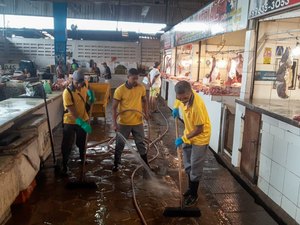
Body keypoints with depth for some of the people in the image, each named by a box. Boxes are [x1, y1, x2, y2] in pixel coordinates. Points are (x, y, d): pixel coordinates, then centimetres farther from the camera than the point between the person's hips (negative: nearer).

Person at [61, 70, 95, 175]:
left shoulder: (84, 88, -6)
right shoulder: (67, 92, -24)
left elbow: (90, 102, 5)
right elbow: (72, 112, -28)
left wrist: (91, 95, -18)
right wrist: (82, 123, -37)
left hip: (83, 120, 5)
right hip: (70, 122, -5)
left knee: (82, 143, 22)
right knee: (67, 145, 4)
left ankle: (83, 159, 44)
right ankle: (64, 165, 22)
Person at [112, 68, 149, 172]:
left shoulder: (141, 88, -5)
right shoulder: (120, 90, -15)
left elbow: (144, 101, 12)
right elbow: (114, 107, -12)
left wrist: (146, 112, -3)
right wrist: (114, 123, -18)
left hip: (138, 122, 2)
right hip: (123, 123, -2)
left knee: (141, 144, 14)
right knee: (120, 144, 12)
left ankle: (146, 164, 29)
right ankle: (116, 164, 30)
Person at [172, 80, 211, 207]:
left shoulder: (197, 105, -37)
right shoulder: (183, 94, -17)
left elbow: (199, 129, -26)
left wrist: (183, 139, -21)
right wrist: (176, 107, 3)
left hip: (200, 137, -7)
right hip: (189, 134, 7)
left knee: (195, 167, 4)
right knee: (187, 164, 17)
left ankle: (194, 194, 21)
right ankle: (190, 188, 35)